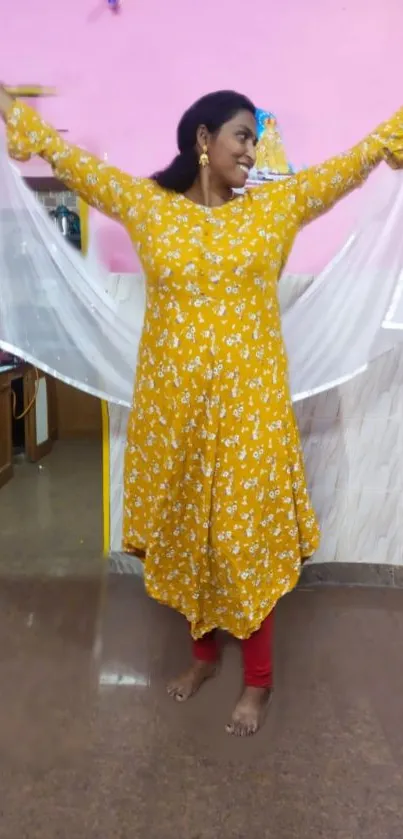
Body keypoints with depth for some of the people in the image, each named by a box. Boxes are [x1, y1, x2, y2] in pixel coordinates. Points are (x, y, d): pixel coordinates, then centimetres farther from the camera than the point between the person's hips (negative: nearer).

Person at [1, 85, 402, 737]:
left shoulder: (278, 205, 6)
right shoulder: (146, 204, 5)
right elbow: (71, 160, 12)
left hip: (249, 405, -1)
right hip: (173, 406, 1)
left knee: (249, 537, 6)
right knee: (184, 534, 13)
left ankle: (258, 679, 26)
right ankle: (204, 652, 37)